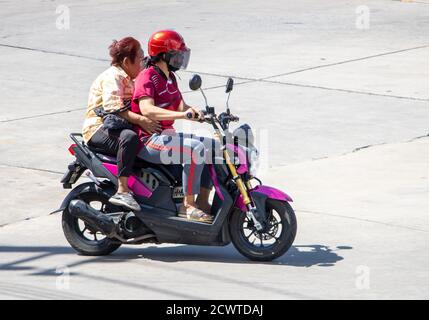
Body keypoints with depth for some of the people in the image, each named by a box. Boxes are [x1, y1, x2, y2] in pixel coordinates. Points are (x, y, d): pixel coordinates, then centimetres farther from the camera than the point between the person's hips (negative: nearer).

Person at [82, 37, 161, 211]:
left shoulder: (128, 79, 21)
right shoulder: (112, 76, -12)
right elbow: (113, 107, -27)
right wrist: (141, 120, -36)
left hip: (119, 126, 10)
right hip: (99, 129, -10)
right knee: (129, 137, -39)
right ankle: (122, 191, -45)